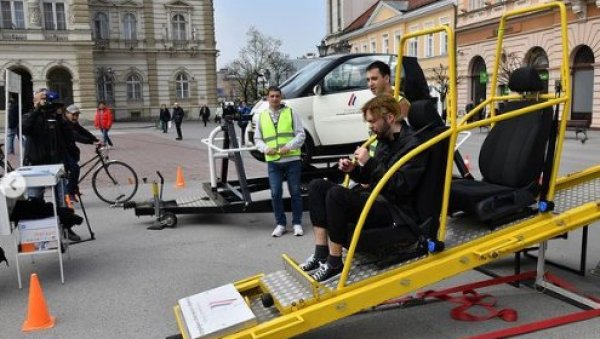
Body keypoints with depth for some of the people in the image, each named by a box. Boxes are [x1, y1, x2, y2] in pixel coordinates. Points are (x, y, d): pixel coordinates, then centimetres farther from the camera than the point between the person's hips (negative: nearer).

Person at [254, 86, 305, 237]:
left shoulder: (290, 113, 5)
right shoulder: (262, 116, 12)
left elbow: (300, 134, 0)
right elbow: (257, 139, 14)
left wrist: (289, 146, -16)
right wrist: (265, 148, -7)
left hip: (292, 159, -2)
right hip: (273, 161, 2)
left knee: (295, 192, 4)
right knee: (275, 193, 0)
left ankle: (297, 223, 14)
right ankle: (280, 224, 13)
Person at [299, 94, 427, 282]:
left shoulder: (411, 144, -12)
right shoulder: (385, 140, 15)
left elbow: (401, 186, -22)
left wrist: (370, 162, -20)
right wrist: (353, 170, 3)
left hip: (396, 212, -10)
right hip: (377, 201, 10)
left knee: (336, 194, -31)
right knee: (317, 186, -1)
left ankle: (334, 263, -18)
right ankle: (320, 254, -9)